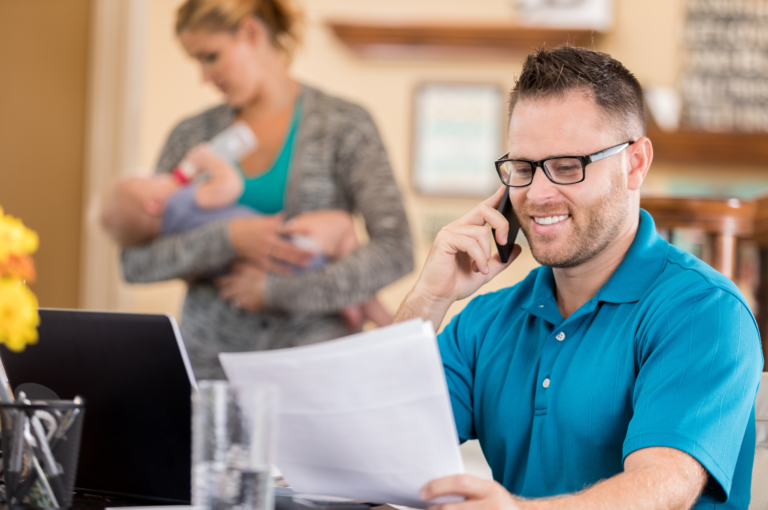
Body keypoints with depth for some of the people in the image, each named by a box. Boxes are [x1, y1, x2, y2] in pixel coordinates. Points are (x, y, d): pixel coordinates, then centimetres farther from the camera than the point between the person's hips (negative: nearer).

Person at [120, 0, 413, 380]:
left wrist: (274, 290, -12)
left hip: (310, 359, -3)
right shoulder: (192, 135, 10)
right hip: (209, 359, 3)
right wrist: (227, 239, -13)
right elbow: (135, 263, 3)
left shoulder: (343, 126, 1)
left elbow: (394, 253, -10)